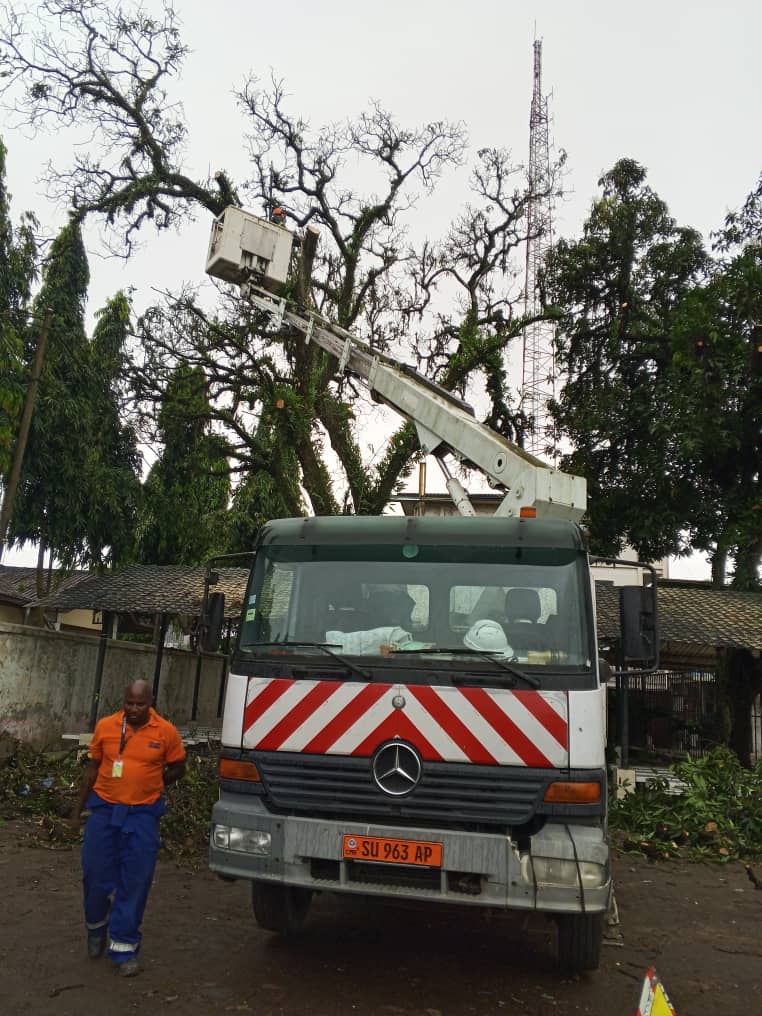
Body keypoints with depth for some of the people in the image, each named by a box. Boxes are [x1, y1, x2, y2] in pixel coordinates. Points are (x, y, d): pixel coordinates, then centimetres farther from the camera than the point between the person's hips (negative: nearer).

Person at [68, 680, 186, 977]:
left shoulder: (166, 732, -9)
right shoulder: (105, 726, -4)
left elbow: (177, 768, 6)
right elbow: (92, 768, 8)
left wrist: (148, 785, -1)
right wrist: (77, 810, 11)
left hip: (142, 815, -2)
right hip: (104, 810, 2)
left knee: (134, 884, 3)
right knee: (96, 876, 11)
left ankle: (125, 947, 19)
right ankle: (96, 930, 40)